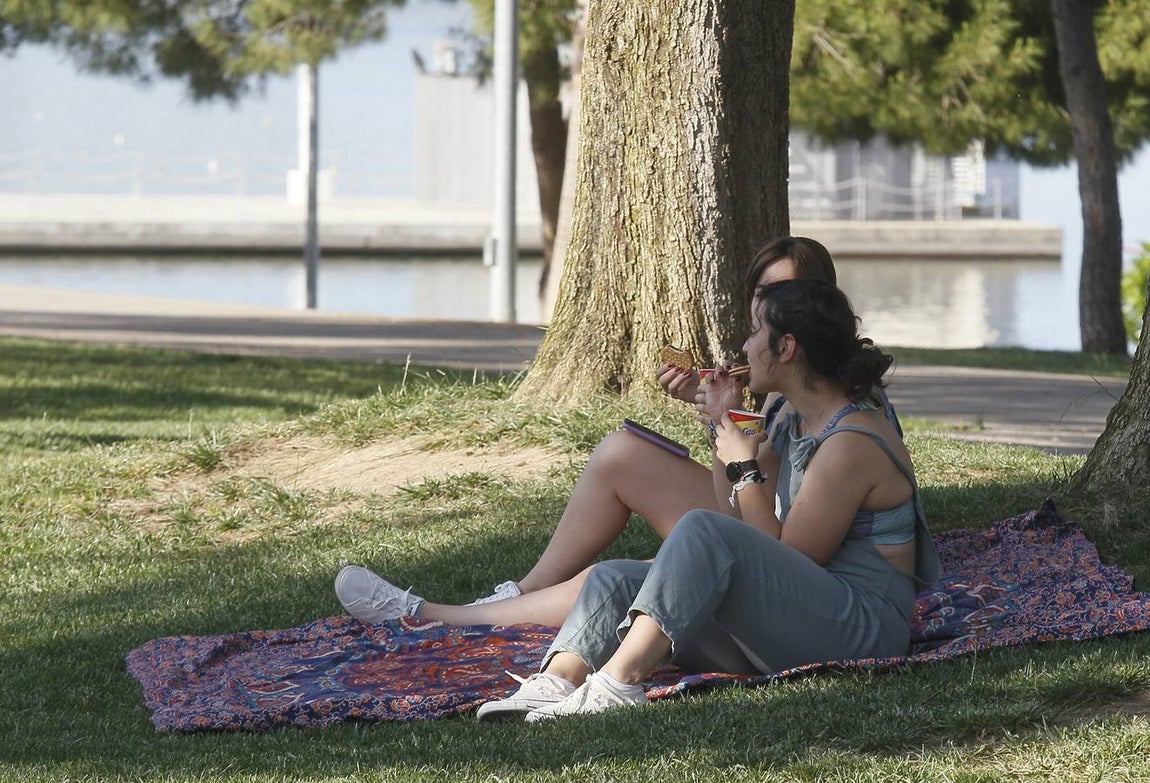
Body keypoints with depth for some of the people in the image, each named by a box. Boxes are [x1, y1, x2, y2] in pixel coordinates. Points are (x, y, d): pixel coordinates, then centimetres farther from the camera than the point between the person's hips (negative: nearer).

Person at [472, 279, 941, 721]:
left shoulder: (851, 441, -14)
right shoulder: (795, 418, 15)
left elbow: (784, 558, -14)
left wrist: (746, 468, -8)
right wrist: (724, 428, 20)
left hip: (860, 630, -10)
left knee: (703, 529, -31)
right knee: (615, 578, -2)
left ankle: (617, 681, -41)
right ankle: (554, 683, -30)